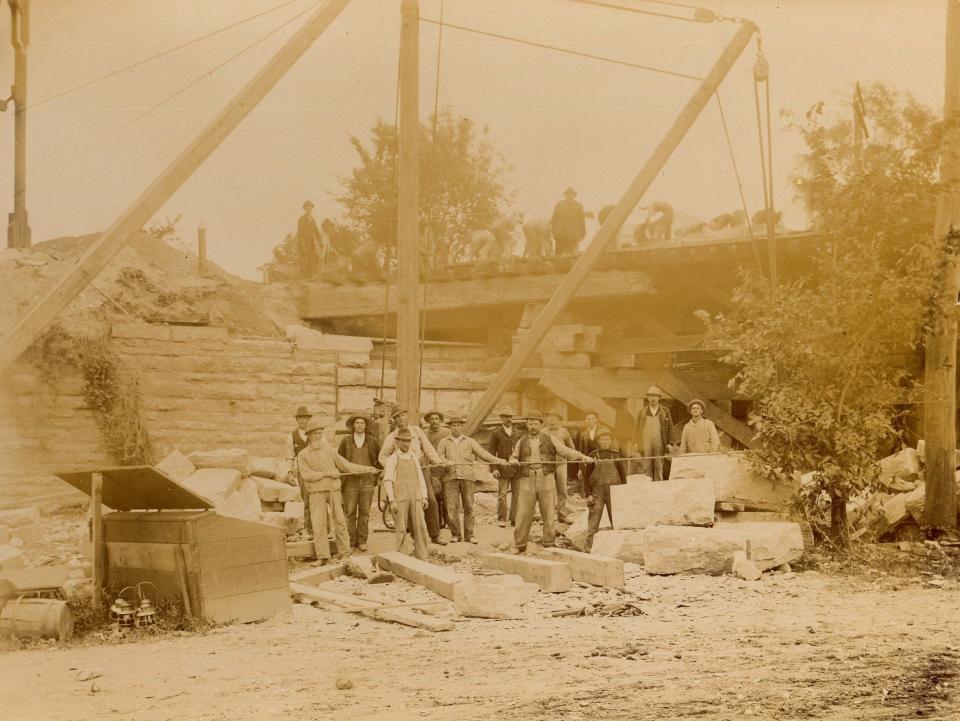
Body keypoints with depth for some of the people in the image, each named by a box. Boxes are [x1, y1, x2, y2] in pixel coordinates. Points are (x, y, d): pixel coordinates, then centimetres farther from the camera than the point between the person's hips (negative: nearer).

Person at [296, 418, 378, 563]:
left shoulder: (329, 450, 13)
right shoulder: (303, 455, 4)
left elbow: (346, 465, 15)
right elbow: (305, 474, -8)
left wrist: (366, 469, 9)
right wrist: (326, 473, -13)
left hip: (334, 490, 3)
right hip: (316, 493, -2)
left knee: (340, 521, 0)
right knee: (318, 524, -7)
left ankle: (344, 554, 7)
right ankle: (322, 557, -3)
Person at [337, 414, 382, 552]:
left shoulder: (373, 441, 6)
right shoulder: (346, 441, 4)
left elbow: (380, 459, 18)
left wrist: (377, 474, 11)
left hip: (367, 481, 1)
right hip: (350, 481, -1)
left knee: (364, 513, 2)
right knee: (349, 513, 0)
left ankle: (362, 541, 9)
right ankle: (351, 542, 5)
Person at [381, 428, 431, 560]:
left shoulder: (414, 458, 18)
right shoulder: (392, 459, 3)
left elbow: (421, 478, 18)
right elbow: (387, 481, -4)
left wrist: (424, 497, 8)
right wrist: (392, 500, -12)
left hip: (416, 497, 4)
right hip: (400, 498, -4)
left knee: (420, 527, -2)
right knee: (400, 530, -4)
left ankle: (422, 558, 2)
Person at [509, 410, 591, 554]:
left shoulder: (549, 440, 8)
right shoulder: (521, 442, 13)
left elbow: (566, 452, 4)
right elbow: (513, 457, 21)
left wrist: (582, 457, -9)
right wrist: (513, 460, -3)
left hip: (546, 481, -1)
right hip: (527, 481, 1)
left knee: (549, 514, 0)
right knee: (523, 515, -3)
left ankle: (548, 545, 8)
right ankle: (520, 546, 5)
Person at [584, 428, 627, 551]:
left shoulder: (617, 455, 7)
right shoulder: (593, 456, 5)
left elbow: (623, 476, 10)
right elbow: (587, 476, 5)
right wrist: (588, 494, -4)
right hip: (597, 493, -1)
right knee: (593, 524, -5)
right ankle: (589, 549, -5)